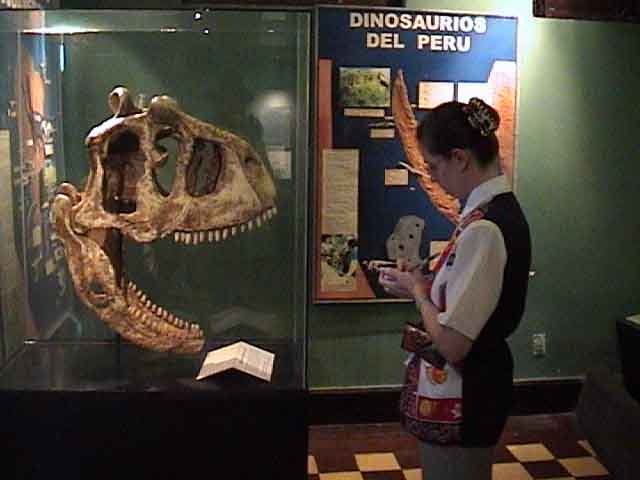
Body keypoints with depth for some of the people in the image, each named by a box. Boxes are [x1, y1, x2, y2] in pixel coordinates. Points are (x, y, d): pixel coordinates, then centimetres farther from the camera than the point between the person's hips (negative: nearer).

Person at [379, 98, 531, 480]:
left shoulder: (483, 229, -27)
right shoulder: (502, 209, 2)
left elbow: (452, 343, -27)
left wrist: (417, 291, -11)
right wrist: (426, 285, 1)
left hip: (461, 401, -9)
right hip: (480, 381, 9)